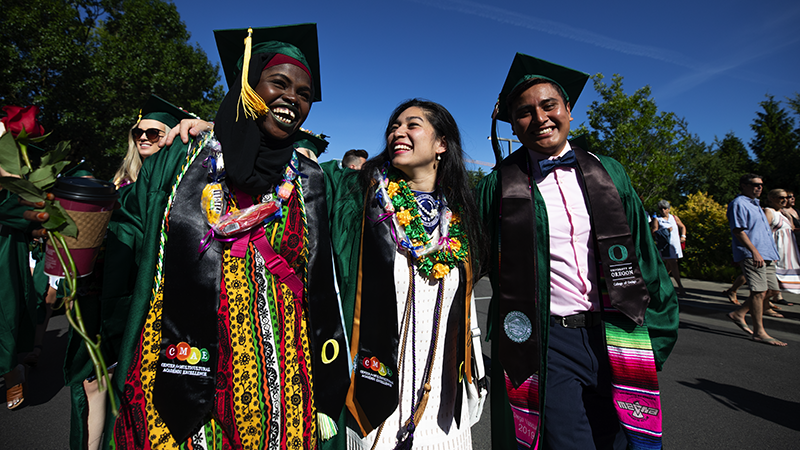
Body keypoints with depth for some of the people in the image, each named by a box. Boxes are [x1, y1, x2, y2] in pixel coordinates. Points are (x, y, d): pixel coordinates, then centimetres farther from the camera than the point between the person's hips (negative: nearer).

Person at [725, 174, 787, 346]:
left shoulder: (754, 203, 22)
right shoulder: (738, 203, -8)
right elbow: (738, 230, -17)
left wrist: (771, 253, 23)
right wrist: (754, 251, -21)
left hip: (766, 254, 10)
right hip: (751, 255, -10)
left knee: (771, 290, 9)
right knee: (759, 292, -9)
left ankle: (738, 314, 19)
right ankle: (759, 332, -3)